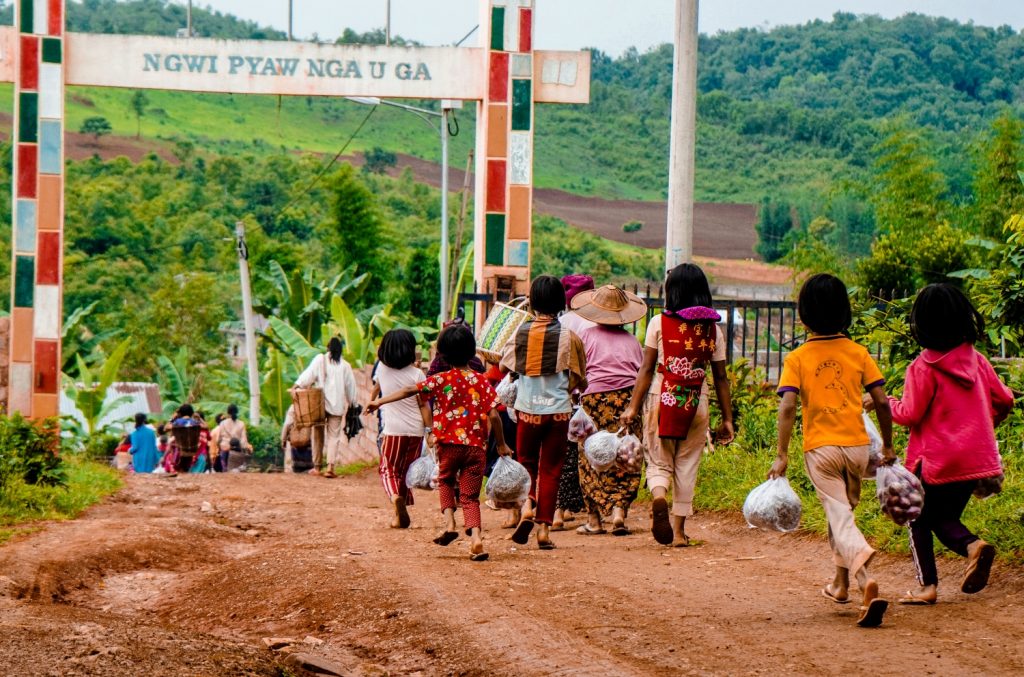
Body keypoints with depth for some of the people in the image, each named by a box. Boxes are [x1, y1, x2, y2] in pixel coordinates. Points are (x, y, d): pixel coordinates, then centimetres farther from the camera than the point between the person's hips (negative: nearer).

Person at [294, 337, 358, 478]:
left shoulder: (320, 360, -1)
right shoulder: (345, 366, 4)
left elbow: (308, 374, -14)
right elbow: (351, 387, 9)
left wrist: (296, 386, -18)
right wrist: (352, 403, 20)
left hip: (320, 403, 0)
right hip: (337, 405, 0)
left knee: (318, 435, 11)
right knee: (334, 436, 1)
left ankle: (317, 466, 15)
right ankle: (330, 466, -16)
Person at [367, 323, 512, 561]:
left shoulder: (441, 380, -3)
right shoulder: (481, 381, 2)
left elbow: (411, 390, -10)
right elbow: (493, 415, -2)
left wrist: (380, 402, -8)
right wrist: (501, 444, 9)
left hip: (448, 444, -1)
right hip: (475, 446, 1)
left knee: (445, 481, 26)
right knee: (470, 496, 7)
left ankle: (449, 523, 6)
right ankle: (476, 538, -13)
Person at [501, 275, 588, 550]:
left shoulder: (521, 332, -4)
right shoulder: (567, 336, -9)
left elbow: (504, 367, 8)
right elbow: (578, 380, -4)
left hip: (527, 410, 1)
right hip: (557, 411, -1)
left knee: (527, 462, 19)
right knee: (551, 469, 7)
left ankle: (528, 507, -6)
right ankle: (544, 528, 3)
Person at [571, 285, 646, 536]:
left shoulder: (586, 335, 4)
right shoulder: (631, 340, 10)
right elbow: (642, 375, 10)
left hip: (594, 399, -1)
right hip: (627, 401, 1)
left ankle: (594, 519, 5)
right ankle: (619, 510, -9)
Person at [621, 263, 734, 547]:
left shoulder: (659, 323, -3)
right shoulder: (713, 329, 2)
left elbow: (646, 369, -4)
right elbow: (721, 378, 4)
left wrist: (633, 407, 0)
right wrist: (727, 419, 9)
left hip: (662, 399, -1)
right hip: (697, 403, 1)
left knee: (659, 461, 8)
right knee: (687, 466, 11)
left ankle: (659, 495, -25)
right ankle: (679, 530, 10)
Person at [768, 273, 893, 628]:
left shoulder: (797, 359, -5)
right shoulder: (858, 353, 1)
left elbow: (787, 407, -14)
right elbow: (881, 401, 0)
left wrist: (781, 456, -12)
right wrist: (888, 446, 12)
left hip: (821, 448, -3)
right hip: (857, 444, 3)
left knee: (840, 517, -6)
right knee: (843, 510, 24)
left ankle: (867, 581, -29)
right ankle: (840, 582, 34)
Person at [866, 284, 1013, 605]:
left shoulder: (923, 367, -15)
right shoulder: (977, 360, 3)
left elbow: (910, 414, -15)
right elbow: (1004, 400, 10)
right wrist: (987, 423, 29)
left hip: (937, 462, -5)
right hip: (976, 458, 5)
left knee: (919, 520, 12)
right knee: (945, 517, 18)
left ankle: (927, 585, 6)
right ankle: (972, 545, -12)